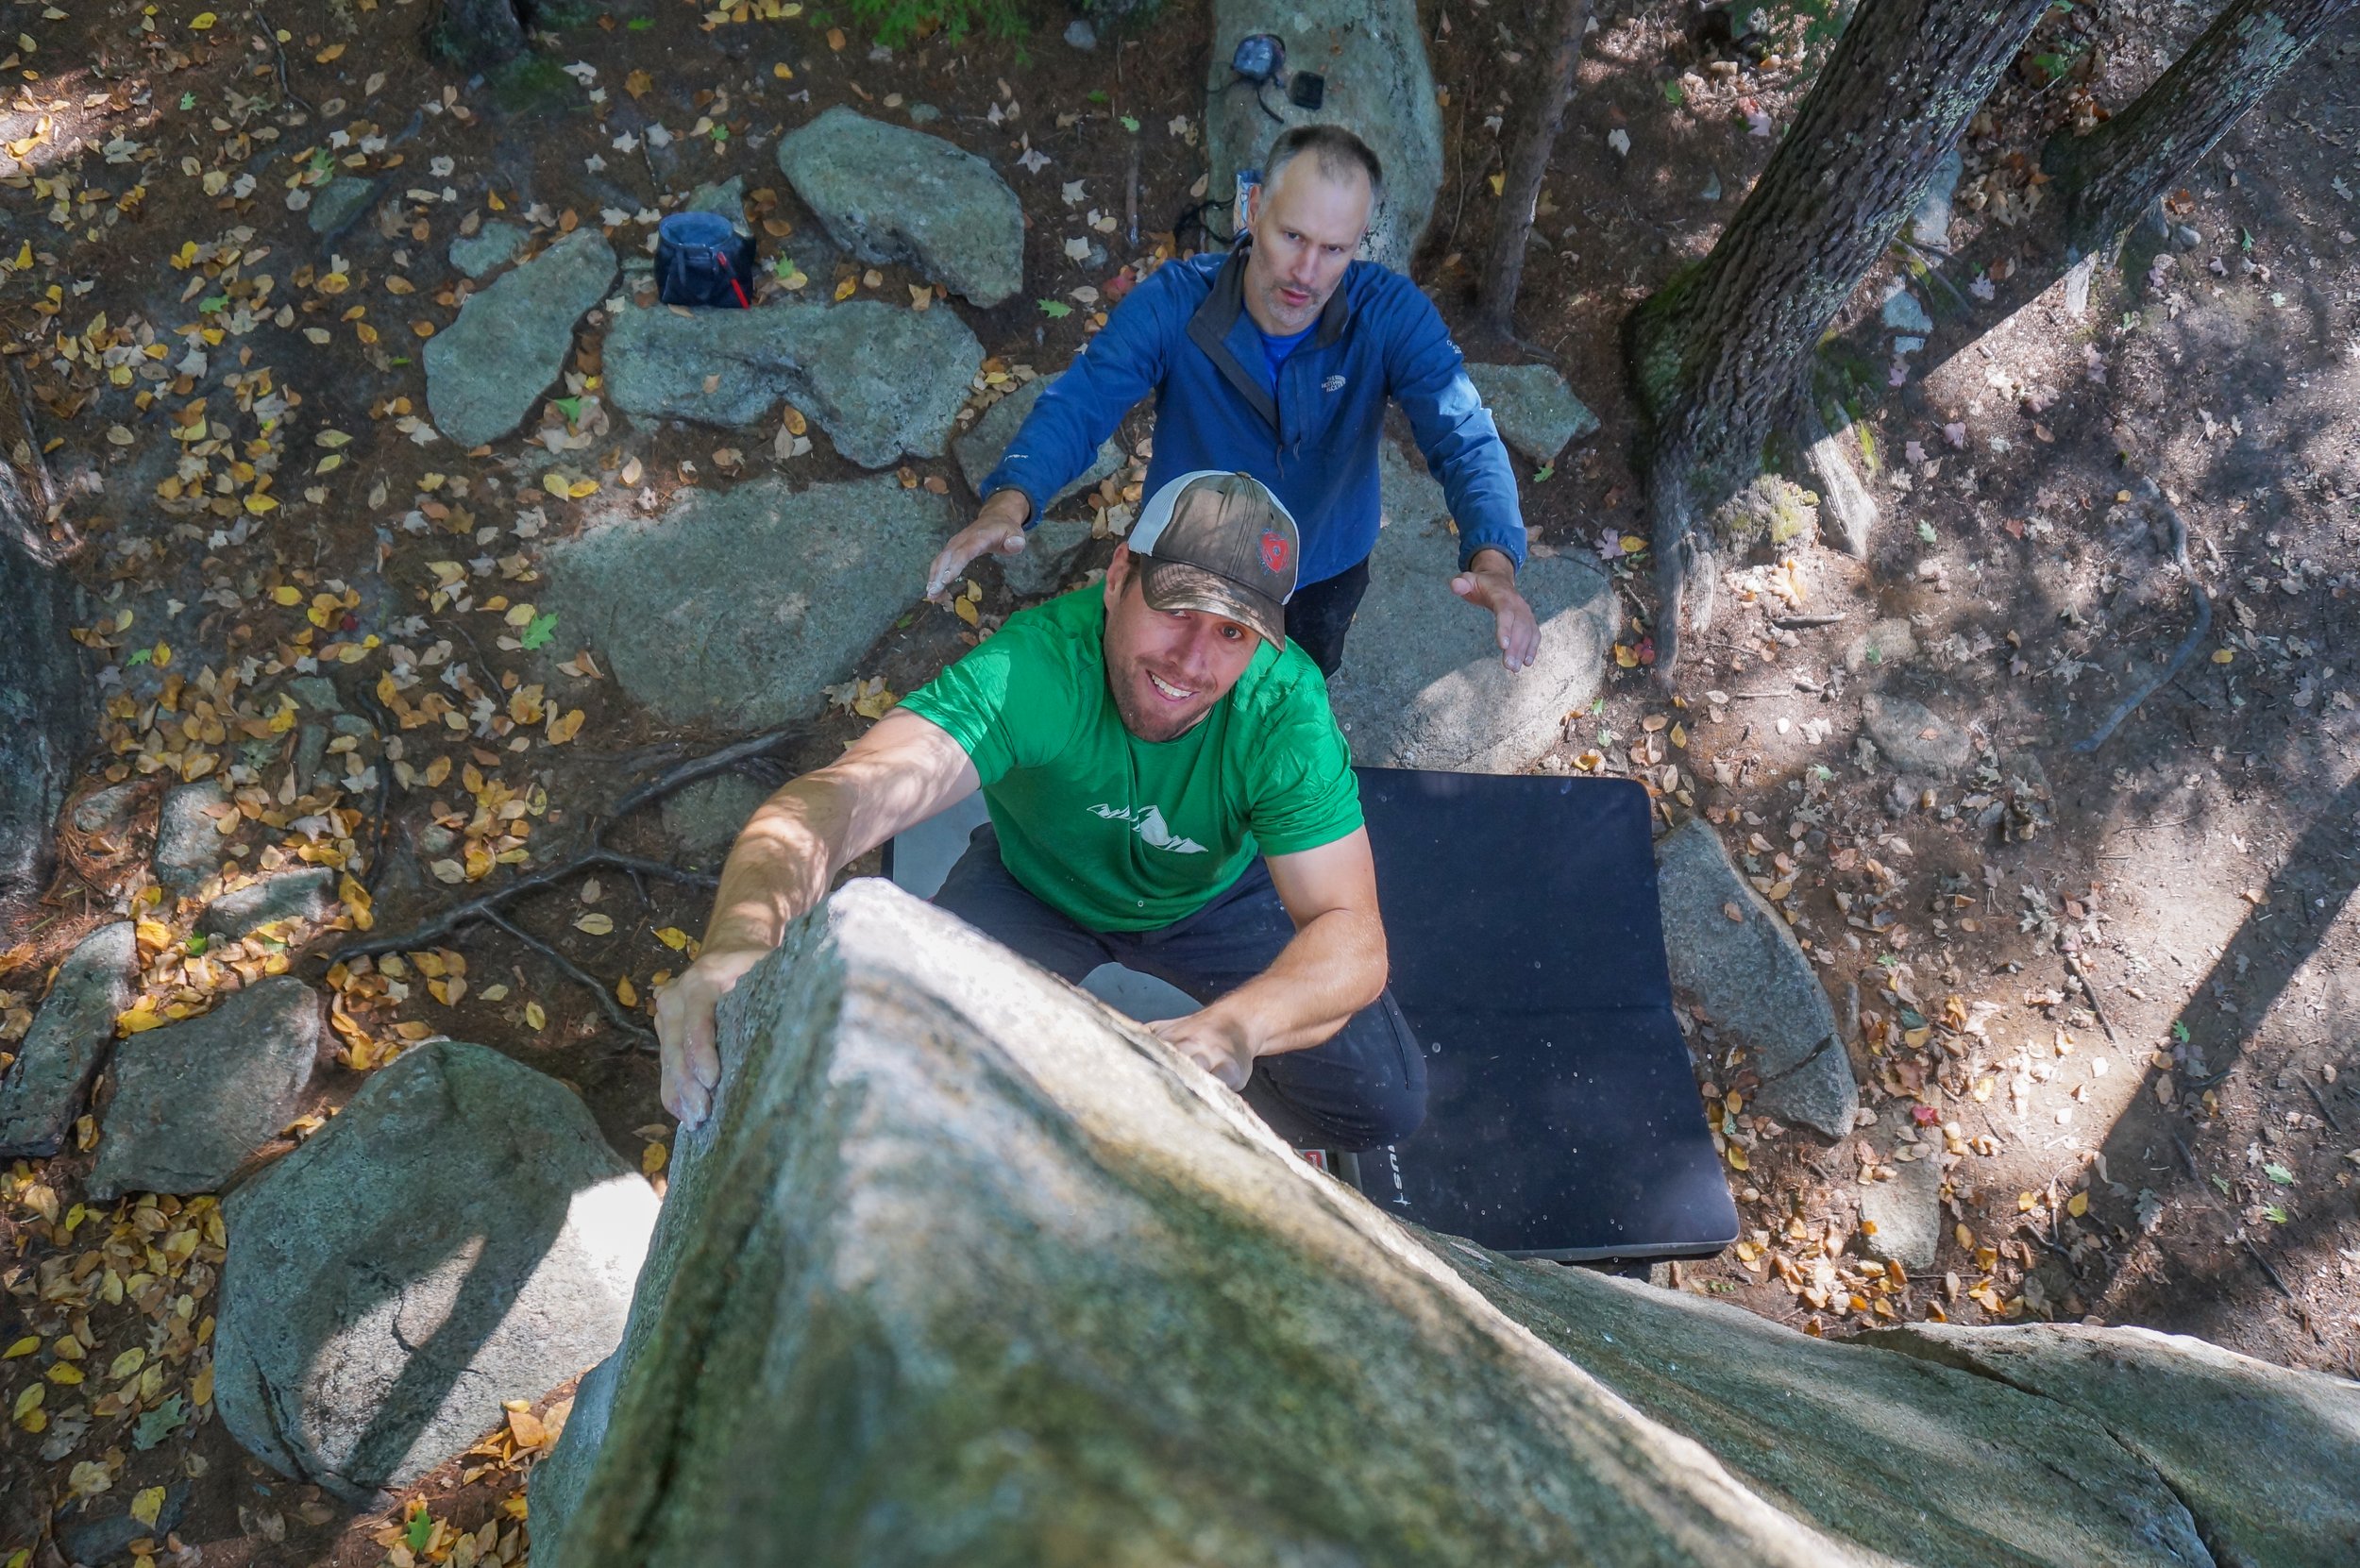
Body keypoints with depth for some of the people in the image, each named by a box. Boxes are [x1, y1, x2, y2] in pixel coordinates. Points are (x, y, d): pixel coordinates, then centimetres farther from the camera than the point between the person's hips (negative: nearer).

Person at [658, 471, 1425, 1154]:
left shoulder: (1286, 707, -33)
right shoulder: (1032, 667, -37)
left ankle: (1232, 1122, 22)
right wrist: (738, 945, -73)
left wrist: (1234, 1026, -58)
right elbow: (839, 797, -51)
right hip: (1037, 885, 0)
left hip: (1212, 897, 1)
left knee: (1386, 1099, -13)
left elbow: (1352, 937, -36)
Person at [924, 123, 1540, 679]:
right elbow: (1078, 405, -31)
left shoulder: (1392, 313, -27)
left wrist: (1493, 562, -54)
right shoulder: (1172, 303, -27)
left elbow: (1463, 436, -34)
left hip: (1324, 573, 1)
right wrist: (1008, 501, -53)